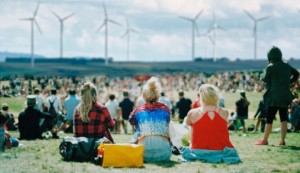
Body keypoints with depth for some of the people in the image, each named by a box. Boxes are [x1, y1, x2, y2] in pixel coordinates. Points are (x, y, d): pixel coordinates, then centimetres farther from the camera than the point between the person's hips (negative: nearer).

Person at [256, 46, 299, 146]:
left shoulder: (270, 67, -12)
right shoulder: (286, 66, 5)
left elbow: (264, 79, 0)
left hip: (273, 97, -5)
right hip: (285, 97, 5)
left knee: (269, 119, 3)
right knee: (284, 119, 6)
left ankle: (264, 140, 11)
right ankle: (282, 140, 2)